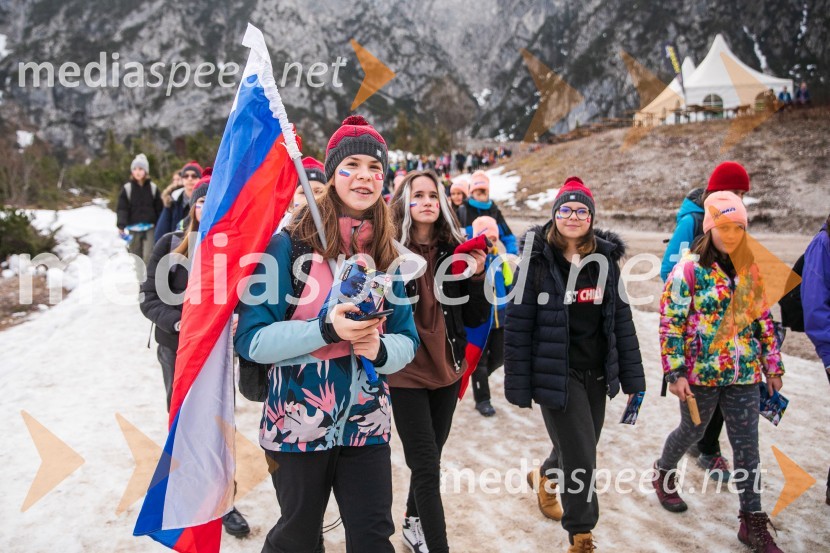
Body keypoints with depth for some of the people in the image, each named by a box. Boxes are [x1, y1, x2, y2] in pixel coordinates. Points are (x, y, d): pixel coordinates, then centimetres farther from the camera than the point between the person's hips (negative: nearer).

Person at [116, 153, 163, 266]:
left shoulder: (153, 188, 4)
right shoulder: (127, 188, 2)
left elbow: (159, 209, 8)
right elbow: (122, 208, -3)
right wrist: (121, 226, -17)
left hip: (150, 228, -1)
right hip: (134, 229, 1)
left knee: (148, 256, -14)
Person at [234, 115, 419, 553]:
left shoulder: (386, 253, 4)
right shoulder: (291, 243, -11)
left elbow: (407, 340, 5)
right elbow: (252, 339, -14)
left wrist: (379, 349, -17)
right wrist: (327, 329, -26)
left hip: (367, 423, 3)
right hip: (298, 422, -3)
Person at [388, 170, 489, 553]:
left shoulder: (455, 251, 0)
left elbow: (477, 318, 2)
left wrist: (477, 277, -11)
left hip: (446, 369, 5)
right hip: (406, 373, -5)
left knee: (429, 458, 20)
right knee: (427, 466, -2)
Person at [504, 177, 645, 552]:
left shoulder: (605, 259, 3)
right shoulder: (538, 261, -11)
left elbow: (622, 320, 6)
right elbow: (517, 326, -11)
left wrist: (632, 379, 6)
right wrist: (518, 386, -11)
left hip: (597, 373, 5)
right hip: (558, 374, -5)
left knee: (581, 449, 17)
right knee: (580, 456, -3)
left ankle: (545, 477, 51)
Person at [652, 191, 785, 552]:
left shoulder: (749, 269, 4)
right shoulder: (689, 269, -12)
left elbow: (763, 319, 12)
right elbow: (670, 323, -12)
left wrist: (772, 365, 12)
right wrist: (675, 373, -15)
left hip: (744, 375, 4)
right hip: (701, 373, -4)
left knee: (747, 446, 5)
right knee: (692, 432, 16)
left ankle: (753, 523, 17)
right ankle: (663, 474, 45)